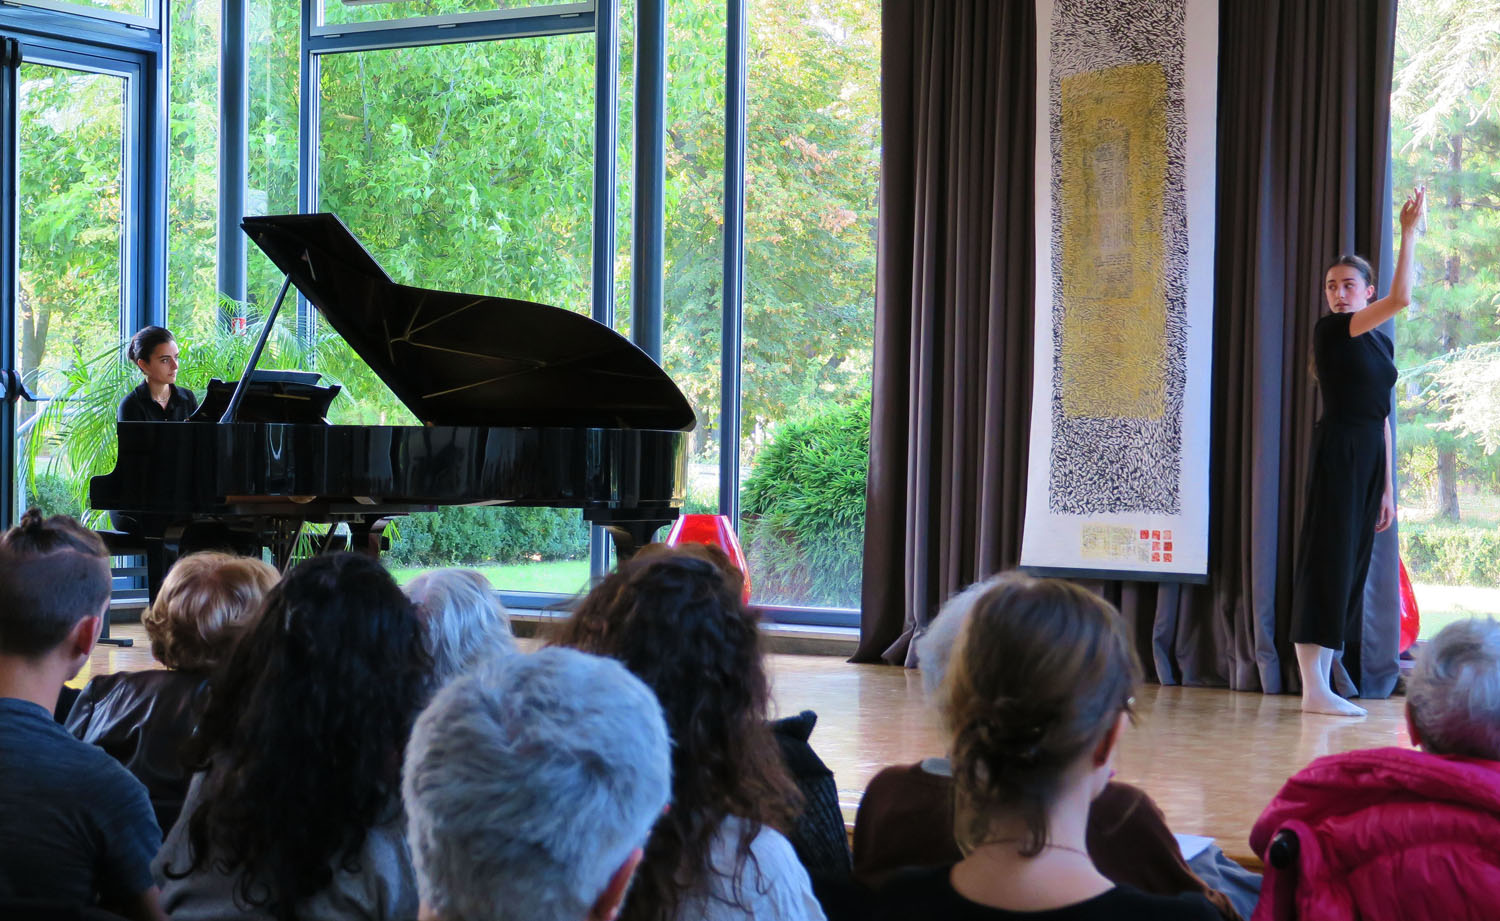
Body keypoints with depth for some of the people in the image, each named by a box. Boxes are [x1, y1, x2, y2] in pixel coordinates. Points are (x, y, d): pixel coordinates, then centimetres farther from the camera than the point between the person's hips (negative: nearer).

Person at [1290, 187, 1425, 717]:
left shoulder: (1379, 344, 16)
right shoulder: (1331, 331, -7)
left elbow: (1381, 415, 17)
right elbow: (1401, 298, -19)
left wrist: (1388, 485, 14)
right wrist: (1409, 233, -13)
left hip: (1369, 456, 8)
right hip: (1337, 450, -8)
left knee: (1352, 563, 7)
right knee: (1329, 559, -9)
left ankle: (1322, 677, 12)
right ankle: (1314, 688, -9)